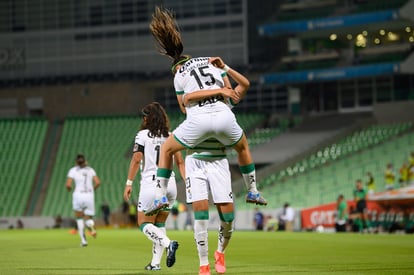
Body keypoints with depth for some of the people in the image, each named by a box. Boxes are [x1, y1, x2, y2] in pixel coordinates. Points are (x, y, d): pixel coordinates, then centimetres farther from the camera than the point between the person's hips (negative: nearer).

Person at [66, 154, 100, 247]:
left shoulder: (73, 170, 4)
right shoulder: (90, 170, 11)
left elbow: (68, 185, -6)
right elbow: (98, 182, 0)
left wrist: (69, 189, 17)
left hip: (78, 195, -2)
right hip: (89, 196, 2)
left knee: (79, 218, 18)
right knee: (88, 220, 11)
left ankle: (83, 239, 2)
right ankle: (91, 227, -27)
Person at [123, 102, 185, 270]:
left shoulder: (143, 135, -3)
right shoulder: (171, 136, 11)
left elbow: (136, 159, -11)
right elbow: (180, 162, 8)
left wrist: (129, 183, -8)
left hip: (151, 184, -5)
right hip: (170, 184, 5)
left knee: (144, 224, 4)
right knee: (160, 224, 17)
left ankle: (168, 243, -22)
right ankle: (156, 262, 9)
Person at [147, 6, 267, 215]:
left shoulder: (179, 75, 15)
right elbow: (230, 92, 19)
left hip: (198, 119, -2)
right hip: (223, 116, 2)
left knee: (166, 149, 21)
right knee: (243, 147, 34)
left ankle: (160, 196, 10)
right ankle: (253, 192, 38)